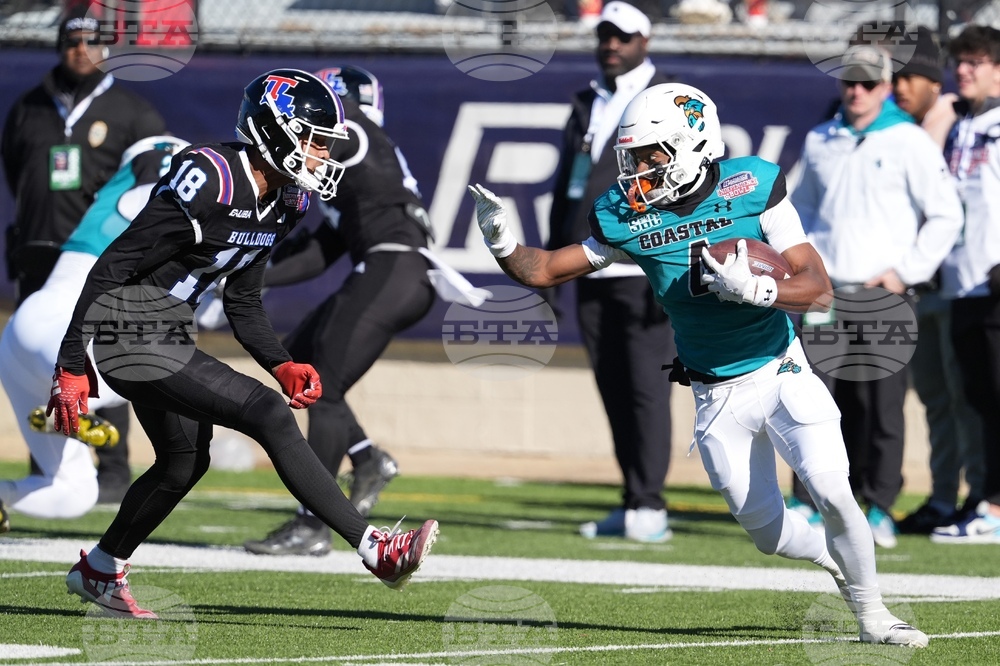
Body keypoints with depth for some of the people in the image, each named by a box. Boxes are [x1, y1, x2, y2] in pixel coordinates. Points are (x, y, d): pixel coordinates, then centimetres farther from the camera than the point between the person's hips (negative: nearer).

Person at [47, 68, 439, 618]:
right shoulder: (208, 183, -24)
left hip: (170, 335, 10)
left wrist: (281, 365, 2)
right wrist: (71, 367, -22)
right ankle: (374, 549, -16)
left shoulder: (282, 200, 5)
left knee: (184, 463, 23)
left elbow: (242, 301, 16)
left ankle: (99, 571, 42)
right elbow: (111, 268, -22)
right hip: (129, 338, -10)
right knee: (269, 415, -16)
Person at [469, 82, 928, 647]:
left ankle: (871, 612, 6)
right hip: (717, 398, 3)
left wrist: (755, 289, -33)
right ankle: (842, 562, 36)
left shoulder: (751, 188, -14)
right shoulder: (628, 217, -6)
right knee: (769, 533, 4)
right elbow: (548, 271, 1)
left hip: (781, 373, -3)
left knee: (833, 495, -16)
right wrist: (504, 244, -19)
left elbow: (818, 285, -15)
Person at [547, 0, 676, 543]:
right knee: (613, 390, 6)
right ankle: (632, 508, 11)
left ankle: (649, 507, -7)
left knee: (645, 386, -9)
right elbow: (566, 187, 24)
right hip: (592, 270, 6)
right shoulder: (587, 106, 18)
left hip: (644, 270, -6)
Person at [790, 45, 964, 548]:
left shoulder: (909, 143, 0)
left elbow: (946, 216, -1)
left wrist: (905, 272, -8)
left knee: (882, 406, -5)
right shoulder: (819, 143, 14)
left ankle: (880, 510, 2)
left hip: (883, 297, -4)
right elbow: (803, 209, 26)